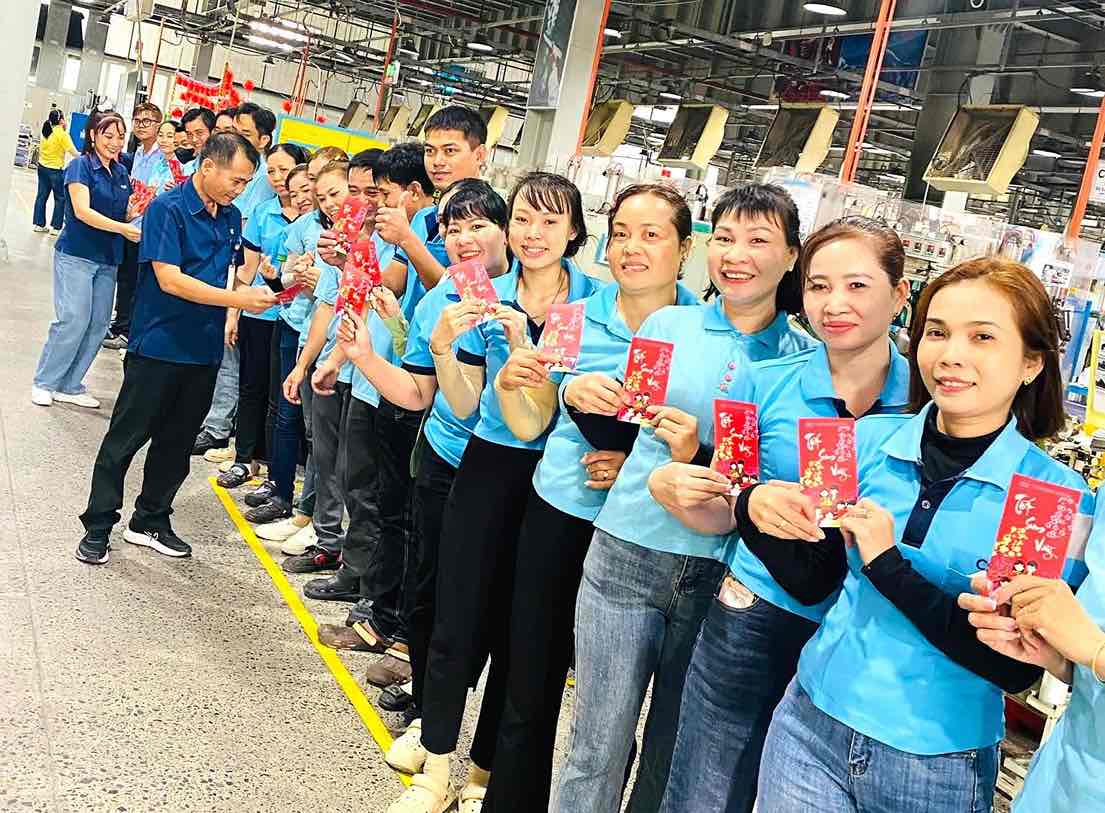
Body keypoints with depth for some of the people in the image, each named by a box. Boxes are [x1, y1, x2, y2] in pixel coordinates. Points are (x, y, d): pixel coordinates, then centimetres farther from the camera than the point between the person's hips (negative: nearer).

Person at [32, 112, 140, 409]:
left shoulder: (121, 172, 11)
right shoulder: (81, 166, -8)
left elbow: (125, 214, 18)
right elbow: (82, 211, -19)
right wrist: (122, 228, -28)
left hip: (107, 259, 7)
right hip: (76, 254, -6)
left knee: (98, 324, 5)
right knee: (73, 320, -11)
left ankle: (70, 386, 15)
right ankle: (44, 382, 5)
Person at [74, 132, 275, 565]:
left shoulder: (231, 217, 7)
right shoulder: (168, 209, -14)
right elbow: (169, 279, -21)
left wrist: (255, 291, 1)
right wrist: (235, 298, -25)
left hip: (205, 349, 7)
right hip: (159, 345, -6)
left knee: (177, 441, 14)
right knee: (126, 437, 3)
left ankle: (150, 521, 28)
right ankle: (97, 526, 13)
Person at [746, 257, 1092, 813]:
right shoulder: (870, 439, -3)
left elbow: (1018, 668, -15)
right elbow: (811, 582, 3)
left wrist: (888, 566, -21)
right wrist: (761, 516, -16)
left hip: (939, 766, -2)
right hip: (811, 725, 2)